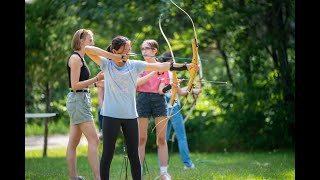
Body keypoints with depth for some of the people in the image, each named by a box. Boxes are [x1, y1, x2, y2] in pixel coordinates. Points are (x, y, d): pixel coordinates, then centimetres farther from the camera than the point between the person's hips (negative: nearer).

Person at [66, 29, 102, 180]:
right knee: (93, 140, -14)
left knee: (73, 142, 9)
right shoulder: (75, 58, -12)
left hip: (80, 101, 10)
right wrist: (96, 79, -19)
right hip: (78, 100, -10)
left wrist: (97, 81, 13)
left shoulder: (80, 58, 17)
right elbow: (75, 85, -17)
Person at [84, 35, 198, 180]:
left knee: (133, 155, 6)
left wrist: (186, 66, -10)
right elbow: (87, 49, -11)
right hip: (111, 115, -2)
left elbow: (160, 66, -2)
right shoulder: (106, 65, -1)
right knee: (107, 154, 0)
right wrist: (112, 56, -17)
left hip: (130, 115, 2)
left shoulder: (134, 65, 3)